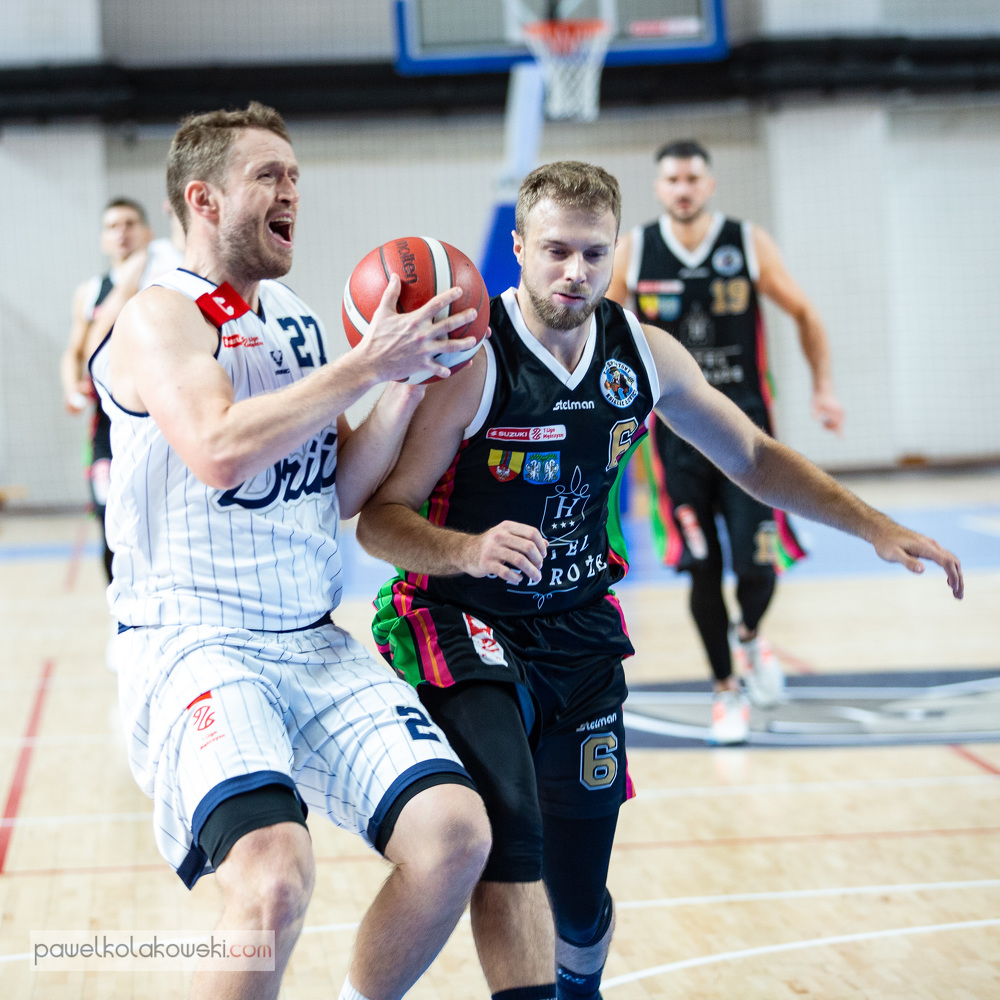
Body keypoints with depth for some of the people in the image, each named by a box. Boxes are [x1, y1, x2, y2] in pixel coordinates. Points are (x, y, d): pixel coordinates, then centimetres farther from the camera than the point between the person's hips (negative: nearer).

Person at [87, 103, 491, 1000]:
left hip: (314, 644, 7)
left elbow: (339, 495, 15)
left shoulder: (298, 321, 16)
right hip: (191, 645, -7)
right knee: (276, 872, -29)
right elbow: (220, 451, -25)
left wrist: (411, 383, 2)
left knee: (454, 832, -10)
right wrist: (367, 365, -18)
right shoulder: (160, 319, -6)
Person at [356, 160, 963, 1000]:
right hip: (467, 627, -4)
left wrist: (876, 528, 3)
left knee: (580, 895, 10)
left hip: (579, 632, 5)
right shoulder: (469, 362, -18)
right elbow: (378, 517, -17)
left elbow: (753, 459, 12)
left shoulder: (644, 354, -1)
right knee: (511, 834, -30)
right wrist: (470, 550, -37)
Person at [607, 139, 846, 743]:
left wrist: (824, 388, -2)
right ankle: (726, 689, 20)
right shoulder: (633, 251, -2)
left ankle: (749, 636, 26)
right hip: (678, 434, 0)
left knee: (758, 566, -8)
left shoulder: (749, 244, -3)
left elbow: (804, 314, 6)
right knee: (703, 572, 1)